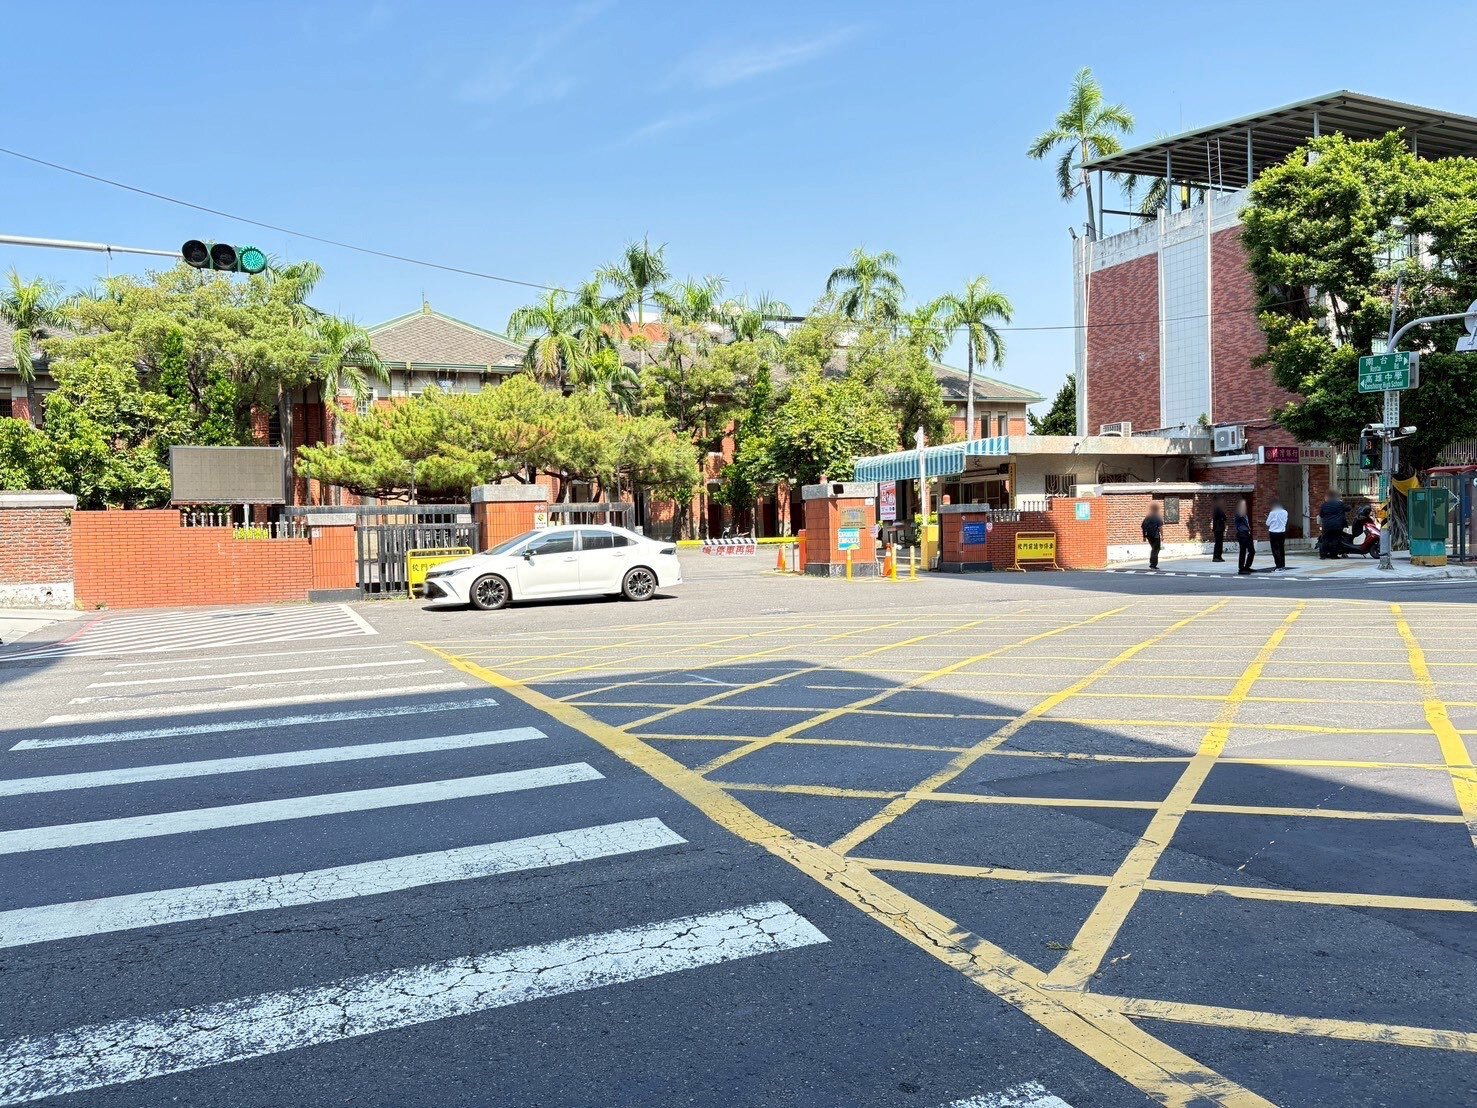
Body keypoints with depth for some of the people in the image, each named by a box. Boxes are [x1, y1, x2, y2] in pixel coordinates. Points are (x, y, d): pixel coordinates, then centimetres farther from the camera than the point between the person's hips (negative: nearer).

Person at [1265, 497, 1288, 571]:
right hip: (1282, 532, 5)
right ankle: (1283, 565, 20)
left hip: (1273, 533, -5)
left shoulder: (1272, 513, -15)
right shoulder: (1285, 512, -2)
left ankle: (1279, 565, -4)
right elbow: (1285, 522, 10)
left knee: (1275, 550, 0)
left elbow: (1267, 523, -6)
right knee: (1281, 549, 15)